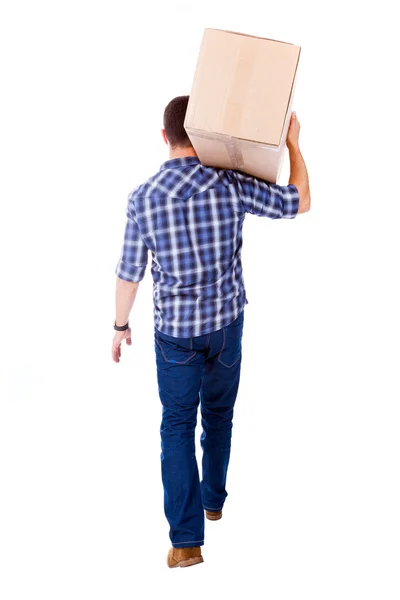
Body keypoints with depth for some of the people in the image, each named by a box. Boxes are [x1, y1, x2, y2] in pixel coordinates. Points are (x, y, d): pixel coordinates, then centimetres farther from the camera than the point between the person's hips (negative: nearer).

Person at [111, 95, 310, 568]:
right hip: (226, 321, 1)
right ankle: (213, 497, 41)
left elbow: (129, 273, -6)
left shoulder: (142, 198, -14)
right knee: (218, 414, 22)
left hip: (175, 328, -1)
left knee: (177, 425, 6)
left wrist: (120, 325, 10)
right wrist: (292, 143, 6)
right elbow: (299, 203, -4)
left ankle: (186, 539, 1)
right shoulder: (230, 187, -15)